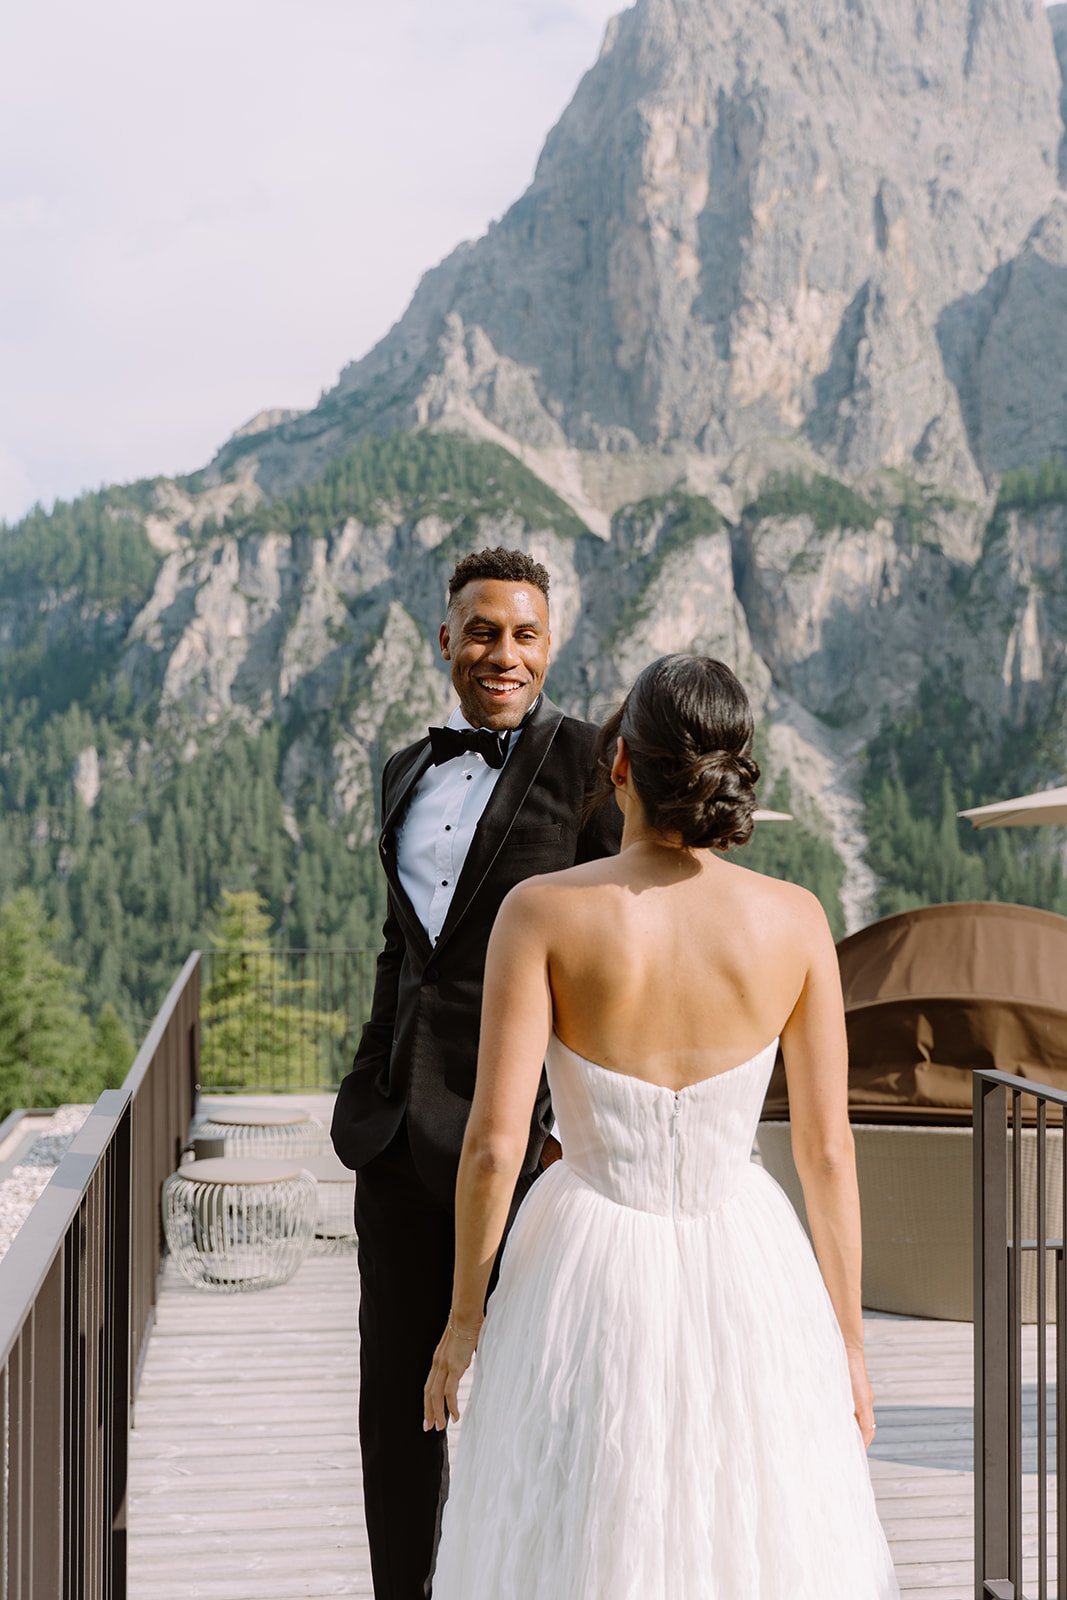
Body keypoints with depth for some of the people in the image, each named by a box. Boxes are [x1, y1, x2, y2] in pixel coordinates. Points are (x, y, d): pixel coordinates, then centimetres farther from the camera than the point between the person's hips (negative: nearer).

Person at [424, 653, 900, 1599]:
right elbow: (828, 1149, -3)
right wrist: (848, 1339, 8)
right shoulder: (794, 920, -8)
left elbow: (494, 1143, -15)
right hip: (745, 1272, 2)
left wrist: (463, 1316, -1)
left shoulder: (543, 911, -14)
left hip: (589, 1274, -1)